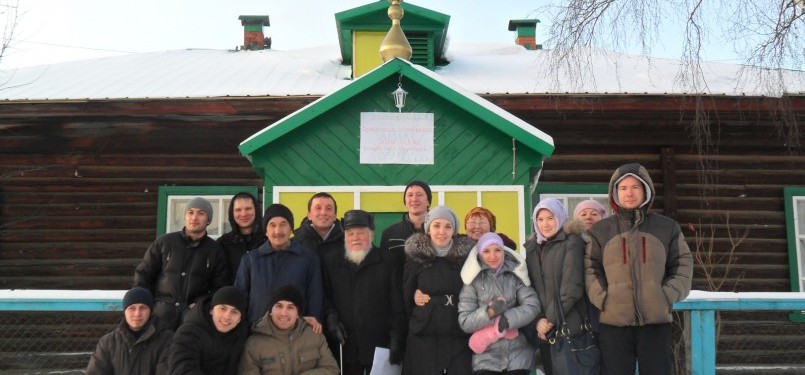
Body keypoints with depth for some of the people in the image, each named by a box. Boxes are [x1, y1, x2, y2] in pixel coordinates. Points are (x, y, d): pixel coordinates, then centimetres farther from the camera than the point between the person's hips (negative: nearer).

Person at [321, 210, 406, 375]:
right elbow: (324, 296, 12)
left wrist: (397, 340, -6)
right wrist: (331, 318, -5)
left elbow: (398, 306, 0)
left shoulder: (388, 262, 2)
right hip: (345, 347, 2)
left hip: (380, 346, -1)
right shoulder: (330, 261, 8)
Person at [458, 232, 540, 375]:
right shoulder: (473, 280, -1)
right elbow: (464, 322, -5)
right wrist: (489, 312, -21)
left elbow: (533, 306, -7)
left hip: (519, 355, 2)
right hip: (486, 358, -1)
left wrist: (505, 320, -18)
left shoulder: (516, 275, 4)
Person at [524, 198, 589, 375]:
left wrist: (551, 320, -10)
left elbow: (572, 287, -11)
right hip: (543, 330, 5)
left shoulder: (572, 242, -3)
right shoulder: (532, 247, 14)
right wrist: (538, 320, -5)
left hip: (569, 327, -5)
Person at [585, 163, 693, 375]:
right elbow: (590, 268, 5)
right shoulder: (600, 230, 8)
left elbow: (683, 265, 8)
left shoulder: (667, 228, 9)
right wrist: (602, 299, -9)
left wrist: (668, 296, -6)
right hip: (613, 323, 0)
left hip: (657, 321, 0)